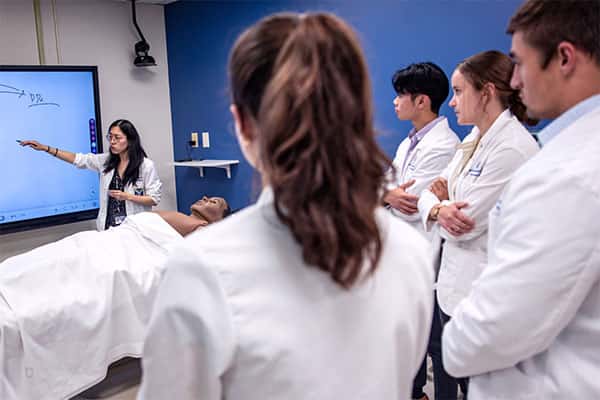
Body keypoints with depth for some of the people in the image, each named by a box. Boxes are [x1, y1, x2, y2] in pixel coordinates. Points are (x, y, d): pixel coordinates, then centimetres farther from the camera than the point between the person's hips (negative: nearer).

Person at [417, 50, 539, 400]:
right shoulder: (474, 139, 8)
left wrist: (441, 204, -1)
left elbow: (465, 227, -21)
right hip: (454, 280, 8)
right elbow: (431, 194, 5)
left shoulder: (513, 149, -20)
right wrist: (438, 208, -18)